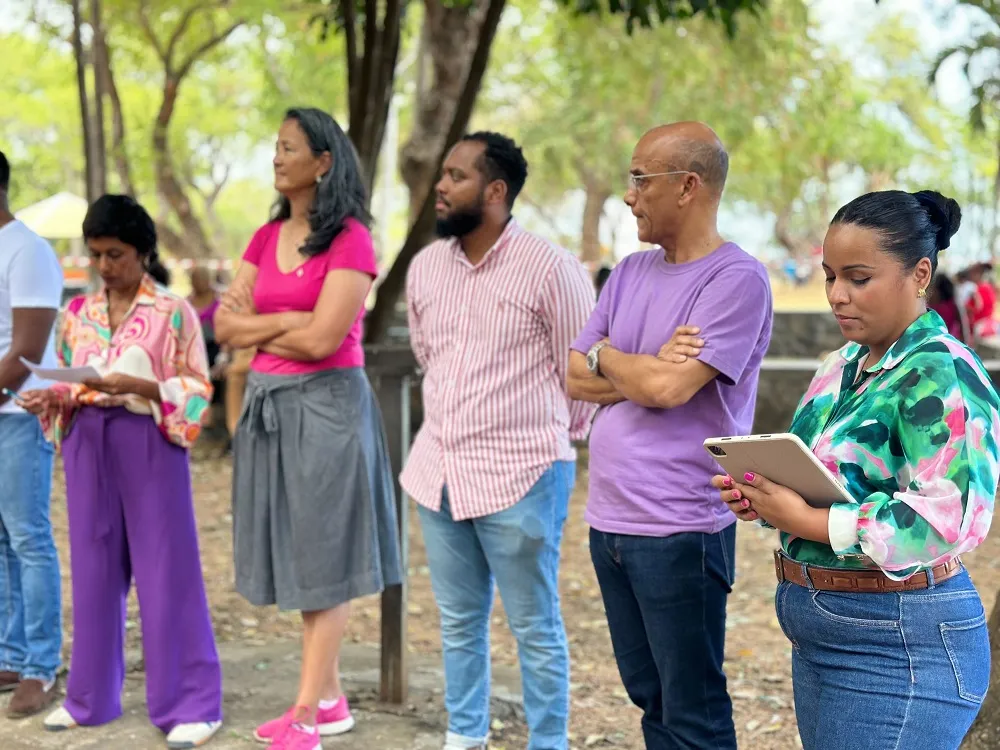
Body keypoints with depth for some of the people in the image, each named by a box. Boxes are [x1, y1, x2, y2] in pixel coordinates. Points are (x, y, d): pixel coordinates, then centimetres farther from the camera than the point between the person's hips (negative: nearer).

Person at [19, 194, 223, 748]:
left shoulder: (173, 312, -4)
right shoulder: (78, 315, 10)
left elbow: (196, 389, -7)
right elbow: (69, 382, 16)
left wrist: (136, 385, -21)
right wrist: (49, 398, -6)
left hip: (149, 444, -5)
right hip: (89, 444, 5)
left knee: (166, 570, -2)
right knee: (95, 570, 10)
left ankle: (191, 705, 4)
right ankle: (92, 697, 21)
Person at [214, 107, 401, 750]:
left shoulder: (350, 240, -10)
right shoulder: (267, 238, 11)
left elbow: (323, 340, -18)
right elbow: (225, 326, 4)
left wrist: (256, 325, -4)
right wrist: (289, 320, -11)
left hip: (325, 404, -7)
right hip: (267, 403, 7)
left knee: (325, 555, 0)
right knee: (300, 553, 11)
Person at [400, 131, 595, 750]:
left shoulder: (551, 269, -13)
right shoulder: (425, 266, 5)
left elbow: (580, 372, -4)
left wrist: (553, 440, 8)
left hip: (520, 477, -6)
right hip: (437, 470, 6)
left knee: (535, 628, 6)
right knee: (458, 622, 16)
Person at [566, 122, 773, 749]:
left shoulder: (737, 279, -12)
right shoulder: (632, 272, 12)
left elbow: (669, 387, -21)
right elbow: (576, 378, 9)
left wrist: (606, 356, -2)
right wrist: (650, 370, -9)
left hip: (680, 532, -7)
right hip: (609, 524, 8)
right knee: (650, 699, 17)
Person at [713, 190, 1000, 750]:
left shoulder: (941, 377, -17)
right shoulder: (844, 366, 11)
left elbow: (950, 520, -27)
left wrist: (802, 519, -25)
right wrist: (759, 495, -3)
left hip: (898, 648, -9)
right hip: (819, 637, 9)